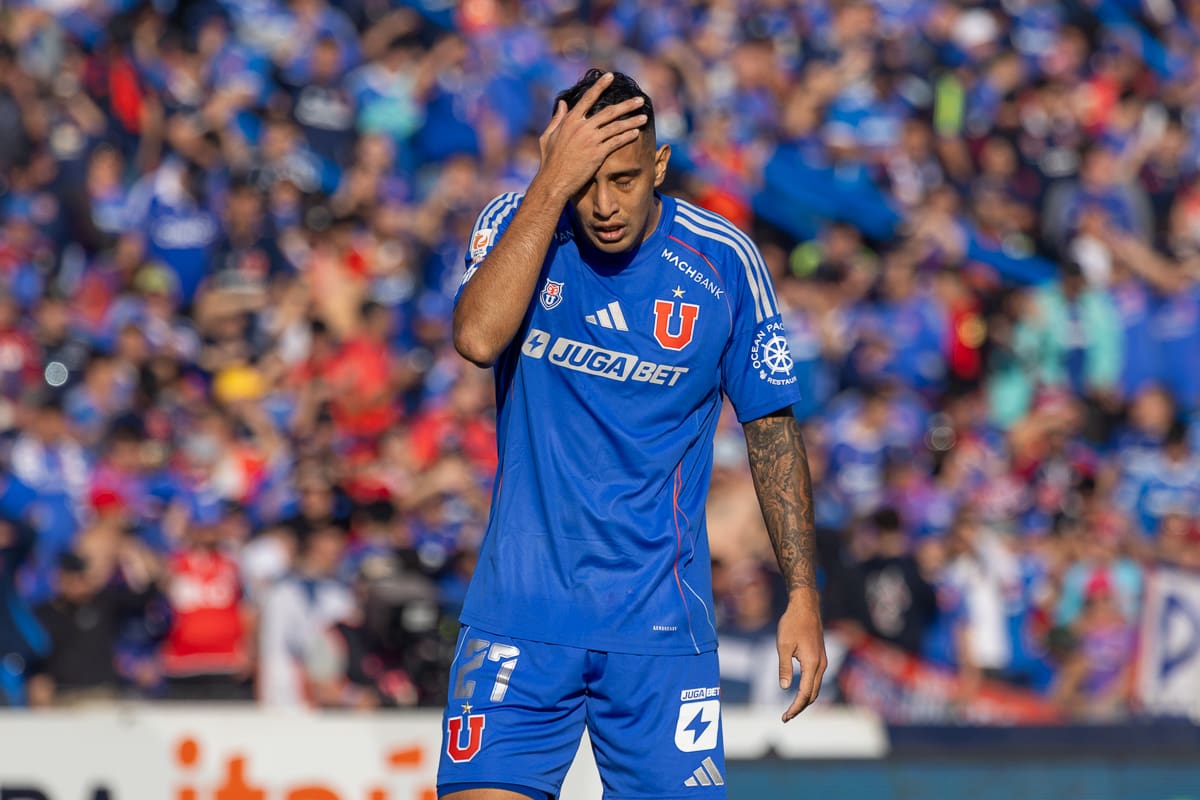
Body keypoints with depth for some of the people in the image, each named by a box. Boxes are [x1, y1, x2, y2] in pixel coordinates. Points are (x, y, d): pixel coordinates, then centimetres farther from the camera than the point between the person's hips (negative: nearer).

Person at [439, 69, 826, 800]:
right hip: (520, 618, 0)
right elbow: (478, 338, -23)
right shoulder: (516, 224, -2)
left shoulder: (723, 262, -2)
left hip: (660, 626, 0)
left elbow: (772, 430, 6)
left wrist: (802, 594, 1)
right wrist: (552, 186, -24)